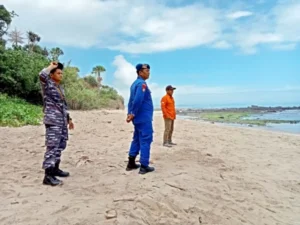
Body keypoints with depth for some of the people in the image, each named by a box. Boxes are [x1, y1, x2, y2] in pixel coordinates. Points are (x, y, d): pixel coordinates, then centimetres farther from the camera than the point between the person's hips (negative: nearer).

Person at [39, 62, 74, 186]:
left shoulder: (60, 88, 20)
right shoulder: (47, 85, -3)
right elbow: (42, 75, -27)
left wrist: (68, 118, 24)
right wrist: (51, 66, -9)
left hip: (62, 122, 8)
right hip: (53, 122, -8)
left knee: (60, 146, 14)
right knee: (52, 147, -10)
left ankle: (55, 168, 27)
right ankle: (48, 175, -7)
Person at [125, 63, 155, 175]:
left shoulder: (135, 83, 16)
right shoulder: (142, 84, -15)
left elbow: (131, 100, 16)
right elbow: (138, 100, -25)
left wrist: (129, 113, 10)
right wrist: (133, 114, -17)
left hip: (138, 118, 10)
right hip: (144, 118, -10)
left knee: (137, 139, 14)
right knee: (145, 140, -4)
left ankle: (131, 163, 20)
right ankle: (144, 166, 1)